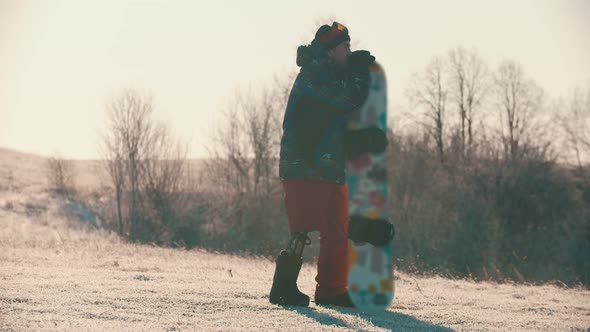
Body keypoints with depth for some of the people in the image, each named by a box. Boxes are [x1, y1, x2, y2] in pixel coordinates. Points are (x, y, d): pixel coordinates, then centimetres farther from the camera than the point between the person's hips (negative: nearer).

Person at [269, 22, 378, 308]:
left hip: (330, 170, 10)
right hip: (304, 169, -10)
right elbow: (350, 100, -19)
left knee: (337, 232, 8)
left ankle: (331, 290, 15)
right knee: (302, 230, -10)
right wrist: (360, 71, -6)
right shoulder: (312, 75, -10)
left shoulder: (334, 77, 20)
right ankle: (284, 289, -3)